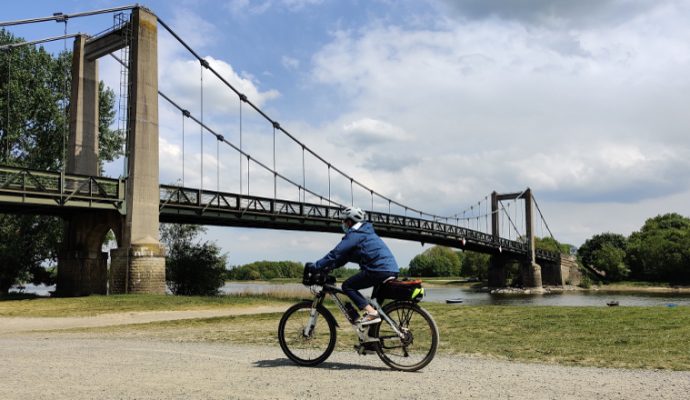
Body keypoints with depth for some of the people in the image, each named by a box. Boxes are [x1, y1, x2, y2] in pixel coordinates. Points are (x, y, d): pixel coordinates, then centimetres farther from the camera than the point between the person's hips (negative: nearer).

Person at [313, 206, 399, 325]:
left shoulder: (354, 235, -5)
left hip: (379, 270, -10)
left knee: (347, 286, -3)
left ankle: (371, 313, -15)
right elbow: (343, 257, 26)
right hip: (392, 270, 10)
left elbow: (335, 253, -10)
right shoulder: (364, 232, 26)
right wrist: (327, 267, 21)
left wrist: (315, 266, -4)